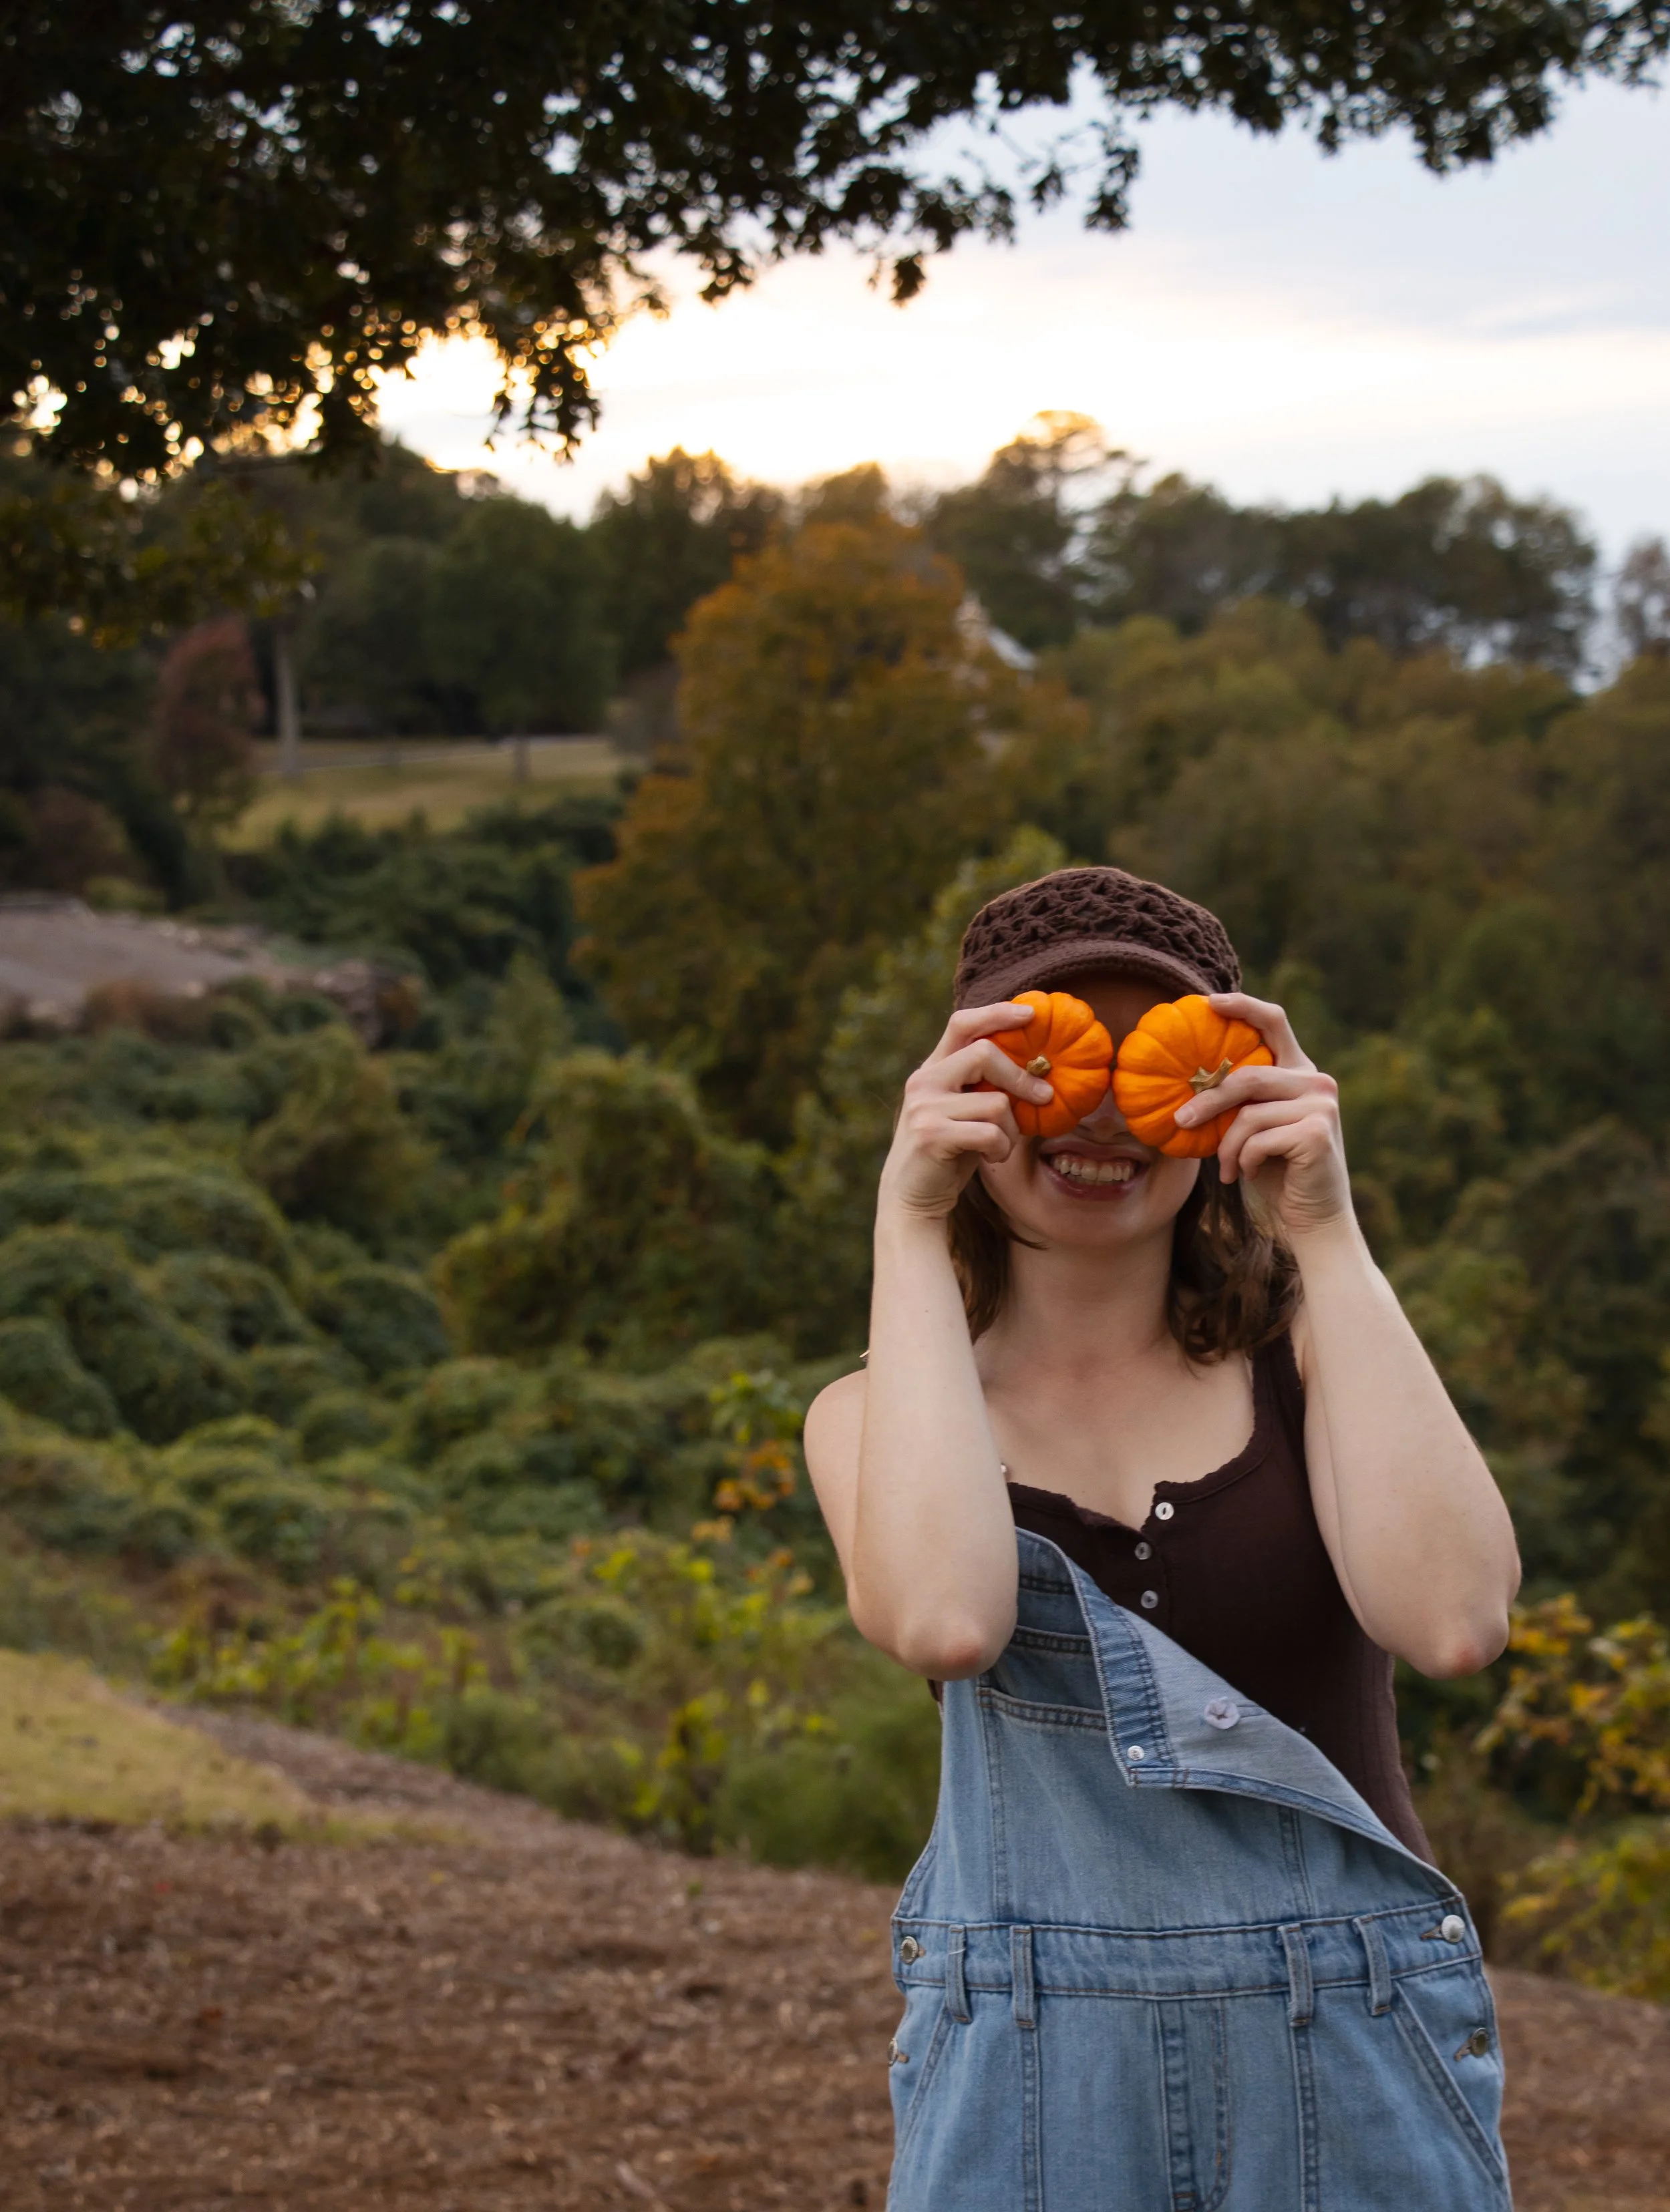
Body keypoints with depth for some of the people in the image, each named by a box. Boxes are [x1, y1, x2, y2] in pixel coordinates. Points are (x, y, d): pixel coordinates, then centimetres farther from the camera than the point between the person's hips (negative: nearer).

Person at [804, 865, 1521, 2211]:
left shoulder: (1310, 1360, 0)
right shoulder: (885, 1410, 1)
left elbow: (1454, 1619, -20)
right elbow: (943, 1622, -22)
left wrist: (1324, 1236, -15)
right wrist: (912, 1229, -16)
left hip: (1357, 2064, 0)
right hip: (1028, 2079, 0)